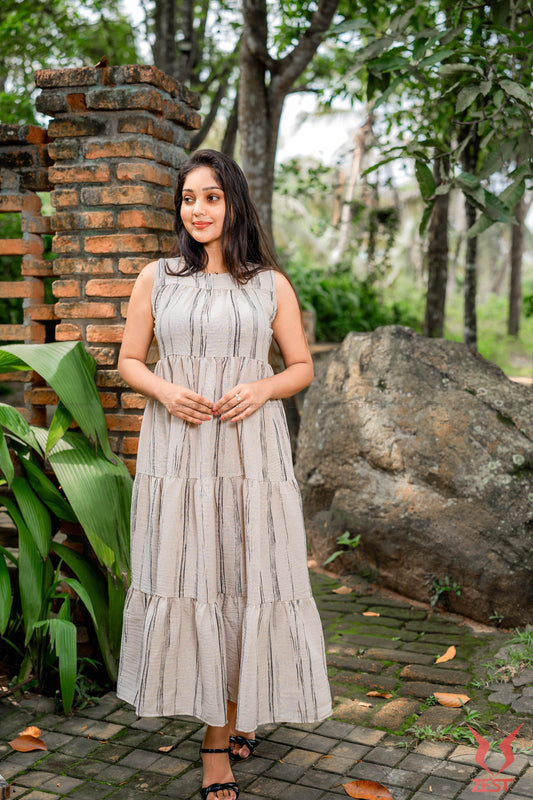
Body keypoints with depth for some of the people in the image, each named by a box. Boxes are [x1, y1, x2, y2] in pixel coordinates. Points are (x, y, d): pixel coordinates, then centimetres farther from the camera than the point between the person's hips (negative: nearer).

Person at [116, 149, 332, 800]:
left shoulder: (271, 284, 7)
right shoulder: (156, 278, 9)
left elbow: (302, 366, 11)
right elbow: (128, 361, 12)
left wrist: (262, 388, -9)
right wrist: (164, 389, -9)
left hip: (250, 451, 0)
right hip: (176, 452, 1)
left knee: (245, 578, 1)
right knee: (185, 579, 0)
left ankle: (227, 726, 22)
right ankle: (224, 733, 16)